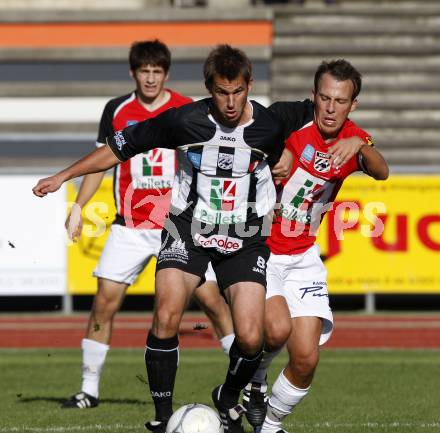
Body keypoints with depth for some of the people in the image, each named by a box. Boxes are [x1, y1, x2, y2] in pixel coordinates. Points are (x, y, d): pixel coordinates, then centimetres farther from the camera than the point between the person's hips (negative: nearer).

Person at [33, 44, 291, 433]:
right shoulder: (184, 120, -15)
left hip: (245, 239, 1)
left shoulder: (270, 128, -12)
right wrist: (62, 177, 1)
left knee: (250, 338, -12)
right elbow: (121, 146, -3)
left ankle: (229, 398, 21)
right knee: (166, 317, -22)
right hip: (188, 229, 0)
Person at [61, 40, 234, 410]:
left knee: (212, 299, -7)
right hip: (130, 227, 2)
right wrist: (78, 207, 6)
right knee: (104, 303, -5)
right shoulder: (117, 111, 4)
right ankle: (89, 389, 6)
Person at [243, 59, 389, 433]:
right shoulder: (291, 117, -14)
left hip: (303, 257, 4)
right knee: (278, 328, -27)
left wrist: (359, 146, -41)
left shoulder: (354, 139, -2)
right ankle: (254, 384, 6)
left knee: (306, 358, -5)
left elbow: (381, 172, -22)